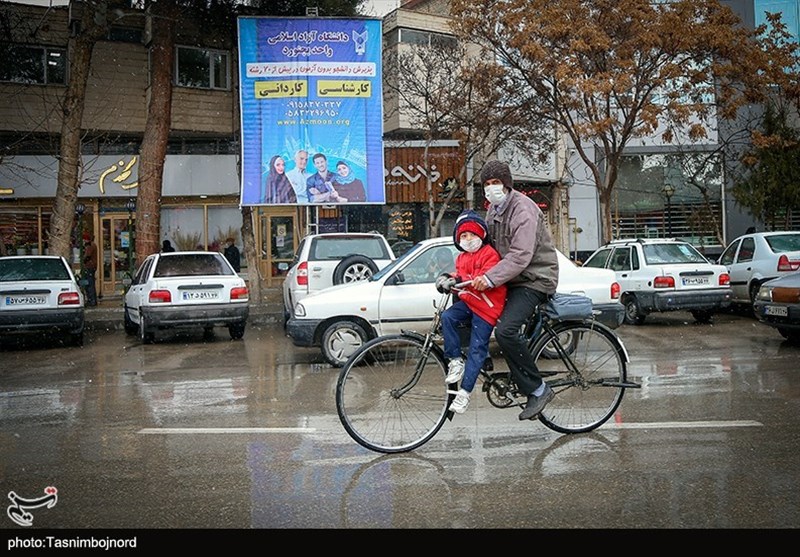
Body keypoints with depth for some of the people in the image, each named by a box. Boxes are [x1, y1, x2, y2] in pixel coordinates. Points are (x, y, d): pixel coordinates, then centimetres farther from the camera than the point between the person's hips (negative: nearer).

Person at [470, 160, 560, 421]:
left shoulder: (523, 209, -17)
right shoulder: (494, 208, 14)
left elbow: (521, 255, -27)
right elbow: (491, 246, 17)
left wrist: (490, 278, -35)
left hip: (534, 278, -10)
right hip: (511, 278, 10)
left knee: (505, 330, -26)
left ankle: (538, 389, -15)